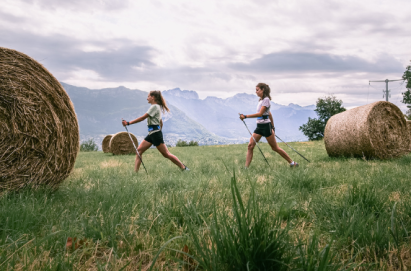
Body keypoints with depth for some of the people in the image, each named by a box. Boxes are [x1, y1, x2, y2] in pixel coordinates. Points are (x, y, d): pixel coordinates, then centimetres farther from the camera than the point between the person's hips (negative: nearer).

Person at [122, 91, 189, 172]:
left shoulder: (154, 106, -11)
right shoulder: (157, 107, 18)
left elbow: (143, 118, -18)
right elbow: (160, 122, 21)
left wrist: (128, 123, -18)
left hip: (155, 132, -10)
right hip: (151, 133, 10)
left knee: (166, 154, -5)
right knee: (139, 150, 2)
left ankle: (184, 168, 2)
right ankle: (135, 171, 0)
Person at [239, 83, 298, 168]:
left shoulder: (266, 99, -12)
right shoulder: (261, 100, 15)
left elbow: (260, 113, -22)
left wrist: (246, 116, -26)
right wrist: (272, 126, 25)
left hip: (265, 126, -8)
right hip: (259, 126, 8)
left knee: (275, 148, 1)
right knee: (250, 146, -5)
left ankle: (292, 163, 15)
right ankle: (246, 167, -5)